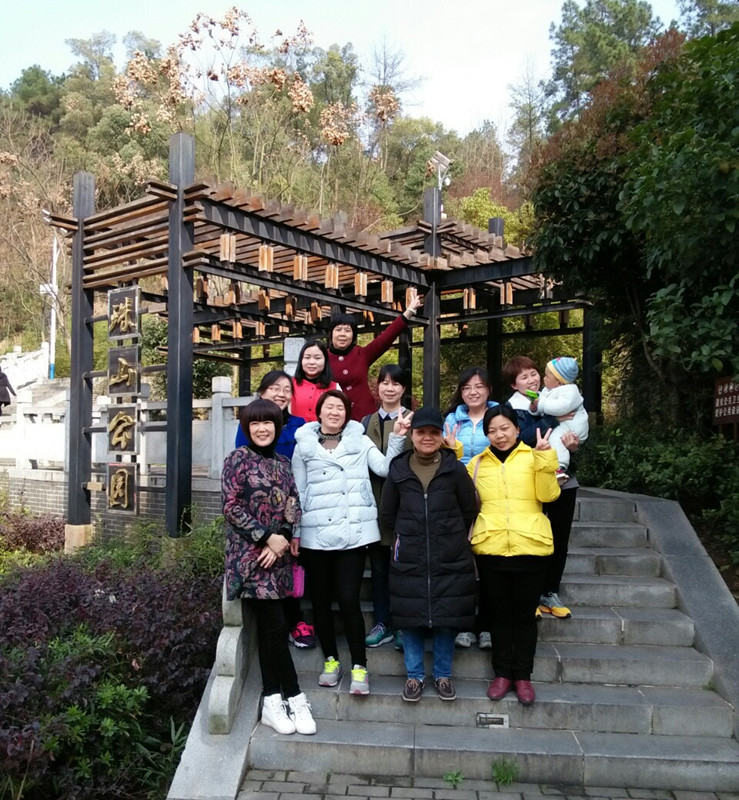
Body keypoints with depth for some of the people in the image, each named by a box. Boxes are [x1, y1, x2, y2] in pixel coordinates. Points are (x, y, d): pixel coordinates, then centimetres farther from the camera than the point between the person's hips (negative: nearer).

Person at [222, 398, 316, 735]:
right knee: (276, 627, -6)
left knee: (268, 628, 10)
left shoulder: (282, 463, 12)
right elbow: (231, 507, -10)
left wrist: (283, 540, -9)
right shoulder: (237, 459, -4)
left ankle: (272, 701, 17)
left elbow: (293, 506, 8)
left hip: (277, 554, 5)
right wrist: (268, 538, -14)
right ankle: (295, 698, 6)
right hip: (250, 554, -5)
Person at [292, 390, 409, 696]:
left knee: (349, 599, -5)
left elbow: (386, 468, 0)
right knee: (321, 600, 10)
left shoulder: (360, 441, 10)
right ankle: (331, 660, 27)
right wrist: (294, 532, 5)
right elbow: (299, 492, 10)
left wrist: (397, 438, -11)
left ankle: (359, 666, 7)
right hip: (315, 534, 2)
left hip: (353, 532, -1)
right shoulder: (304, 446, 9)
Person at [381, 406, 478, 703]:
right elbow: (387, 515, 10)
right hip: (409, 560, 1)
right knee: (410, 620, 7)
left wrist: (451, 536, 6)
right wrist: (409, 535, 7)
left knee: (446, 620, 7)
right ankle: (414, 675, 24)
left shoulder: (455, 469, -2)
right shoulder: (398, 470, 1)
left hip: (450, 560, -1)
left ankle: (443, 675, 26)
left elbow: (469, 511, 5)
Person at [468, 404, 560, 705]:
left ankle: (523, 675, 21)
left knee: (524, 613, 8)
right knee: (499, 613, 11)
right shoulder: (477, 463, 10)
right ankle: (502, 673, 23)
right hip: (491, 548, 2)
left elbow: (548, 494, -8)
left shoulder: (533, 457, 3)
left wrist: (545, 457, -18)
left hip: (528, 546, -2)